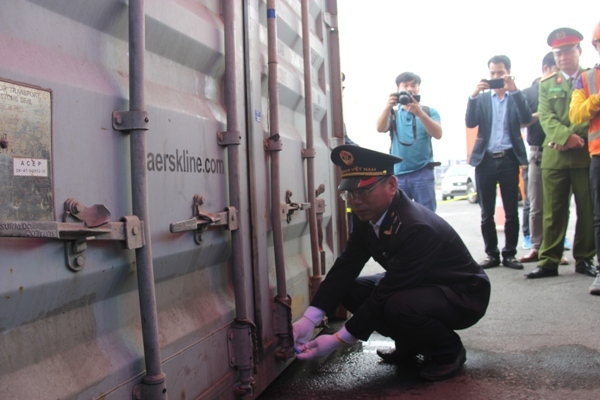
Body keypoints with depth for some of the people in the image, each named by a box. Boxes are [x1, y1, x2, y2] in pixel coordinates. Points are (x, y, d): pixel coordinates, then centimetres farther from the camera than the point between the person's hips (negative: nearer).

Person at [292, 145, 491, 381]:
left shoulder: (418, 228, -34)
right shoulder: (368, 215, -9)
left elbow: (385, 293, -33)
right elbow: (345, 267, -10)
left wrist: (339, 340, -30)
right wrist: (309, 319, -20)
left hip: (463, 294, -8)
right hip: (418, 286, 8)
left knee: (398, 306, -35)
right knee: (349, 290, -5)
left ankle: (449, 350, -4)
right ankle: (409, 347, 12)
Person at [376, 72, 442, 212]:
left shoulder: (429, 111, 8)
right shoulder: (393, 113, 12)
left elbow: (438, 134, -8)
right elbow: (380, 128, -7)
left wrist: (419, 112, -23)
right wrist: (388, 107, -26)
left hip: (423, 173, -1)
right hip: (398, 174, 2)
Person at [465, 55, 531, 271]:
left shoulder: (516, 97, 9)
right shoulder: (482, 98, 11)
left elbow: (526, 119, -9)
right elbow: (470, 122, -3)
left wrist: (515, 91, -16)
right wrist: (473, 95, -14)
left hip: (509, 159, -1)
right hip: (485, 160, 1)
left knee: (511, 211, 2)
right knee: (487, 212, 4)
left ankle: (509, 254, 11)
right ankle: (491, 254, 13)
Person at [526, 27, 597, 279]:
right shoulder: (546, 84, 14)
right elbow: (546, 117, 2)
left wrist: (576, 138, -13)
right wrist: (566, 136, -16)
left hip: (586, 153, -1)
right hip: (554, 155, 1)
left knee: (588, 210, 3)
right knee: (553, 211, 1)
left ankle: (584, 259, 13)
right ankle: (549, 261, 3)